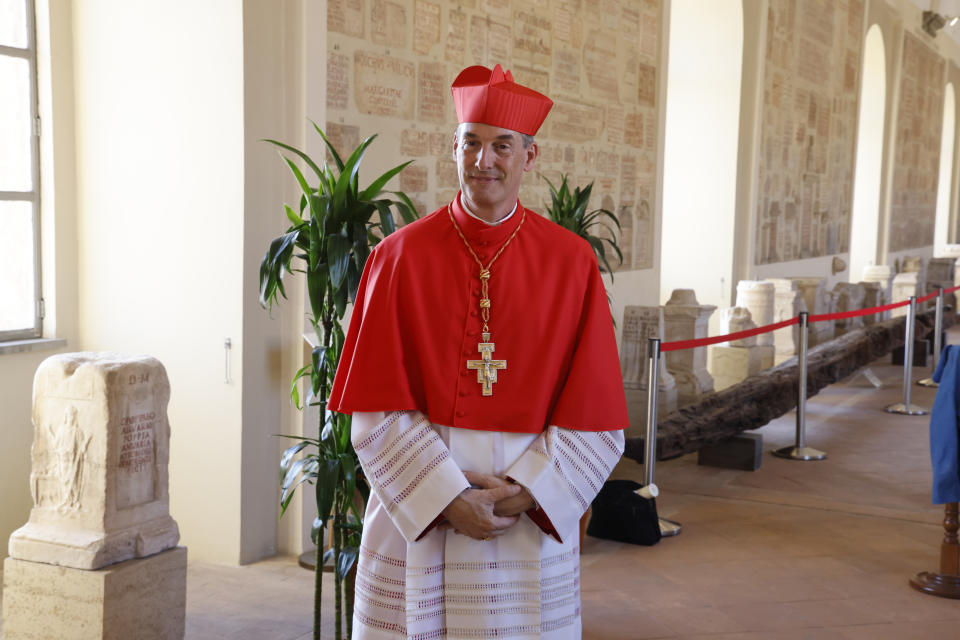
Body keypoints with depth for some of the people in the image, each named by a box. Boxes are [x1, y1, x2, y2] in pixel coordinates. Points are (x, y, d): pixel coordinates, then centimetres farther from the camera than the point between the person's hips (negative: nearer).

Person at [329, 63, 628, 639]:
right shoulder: (401, 257, -2)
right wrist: (447, 497, -13)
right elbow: (379, 411, -5)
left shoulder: (572, 262, 0)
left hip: (534, 518, 1)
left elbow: (594, 417, -1)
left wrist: (524, 492, -11)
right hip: (417, 510, 0)